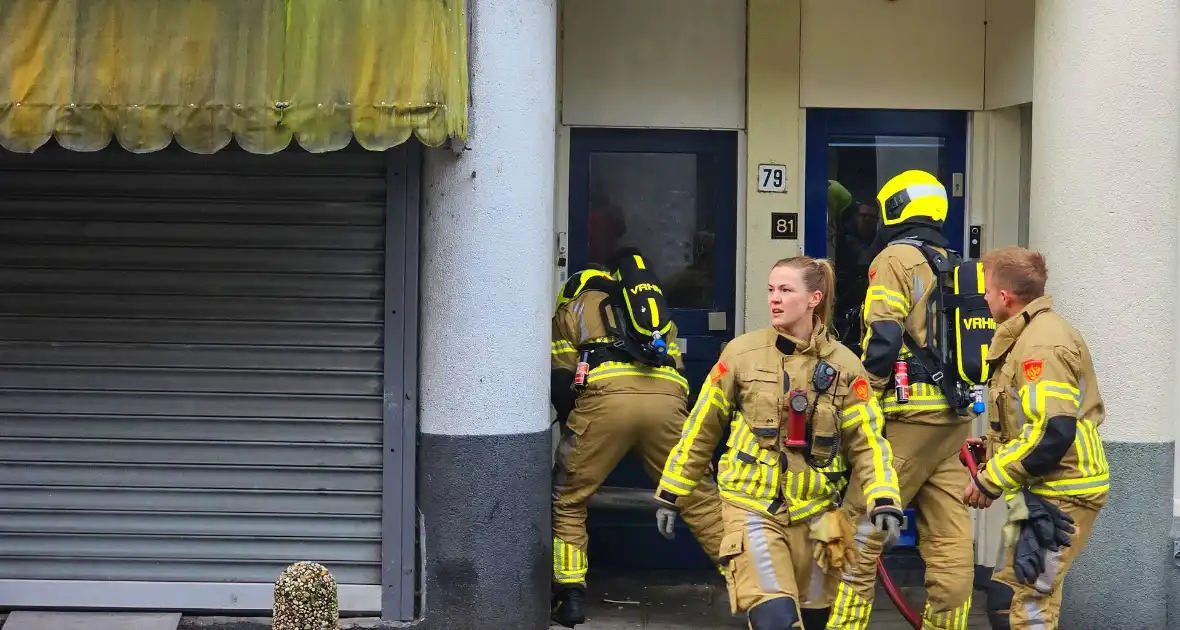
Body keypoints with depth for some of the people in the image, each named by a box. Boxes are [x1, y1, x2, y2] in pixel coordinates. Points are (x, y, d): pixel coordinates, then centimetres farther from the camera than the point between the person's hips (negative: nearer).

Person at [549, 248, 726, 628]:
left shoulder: (574, 306, 29)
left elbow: (561, 380, 20)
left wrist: (572, 424, 36)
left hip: (606, 397, -3)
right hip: (666, 398, 3)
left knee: (568, 501, 13)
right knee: (700, 499, 15)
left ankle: (570, 597, 7)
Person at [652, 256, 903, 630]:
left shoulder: (844, 365, -2)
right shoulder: (742, 354, -4)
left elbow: (867, 442, 0)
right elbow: (701, 428, 4)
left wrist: (884, 500, -15)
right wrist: (672, 493, 7)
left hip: (813, 512, 3)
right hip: (752, 507, -2)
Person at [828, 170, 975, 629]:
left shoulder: (895, 259, -5)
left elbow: (883, 338, -14)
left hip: (910, 416, -8)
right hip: (956, 419, 8)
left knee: (862, 528, -4)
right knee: (950, 540, 6)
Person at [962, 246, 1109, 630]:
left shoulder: (1039, 345, -18)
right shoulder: (1038, 332, 16)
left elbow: (1052, 434, -27)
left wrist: (991, 479, -17)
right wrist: (993, 464, 13)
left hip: (1056, 496, -11)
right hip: (1054, 489, 11)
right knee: (1008, 598, 14)